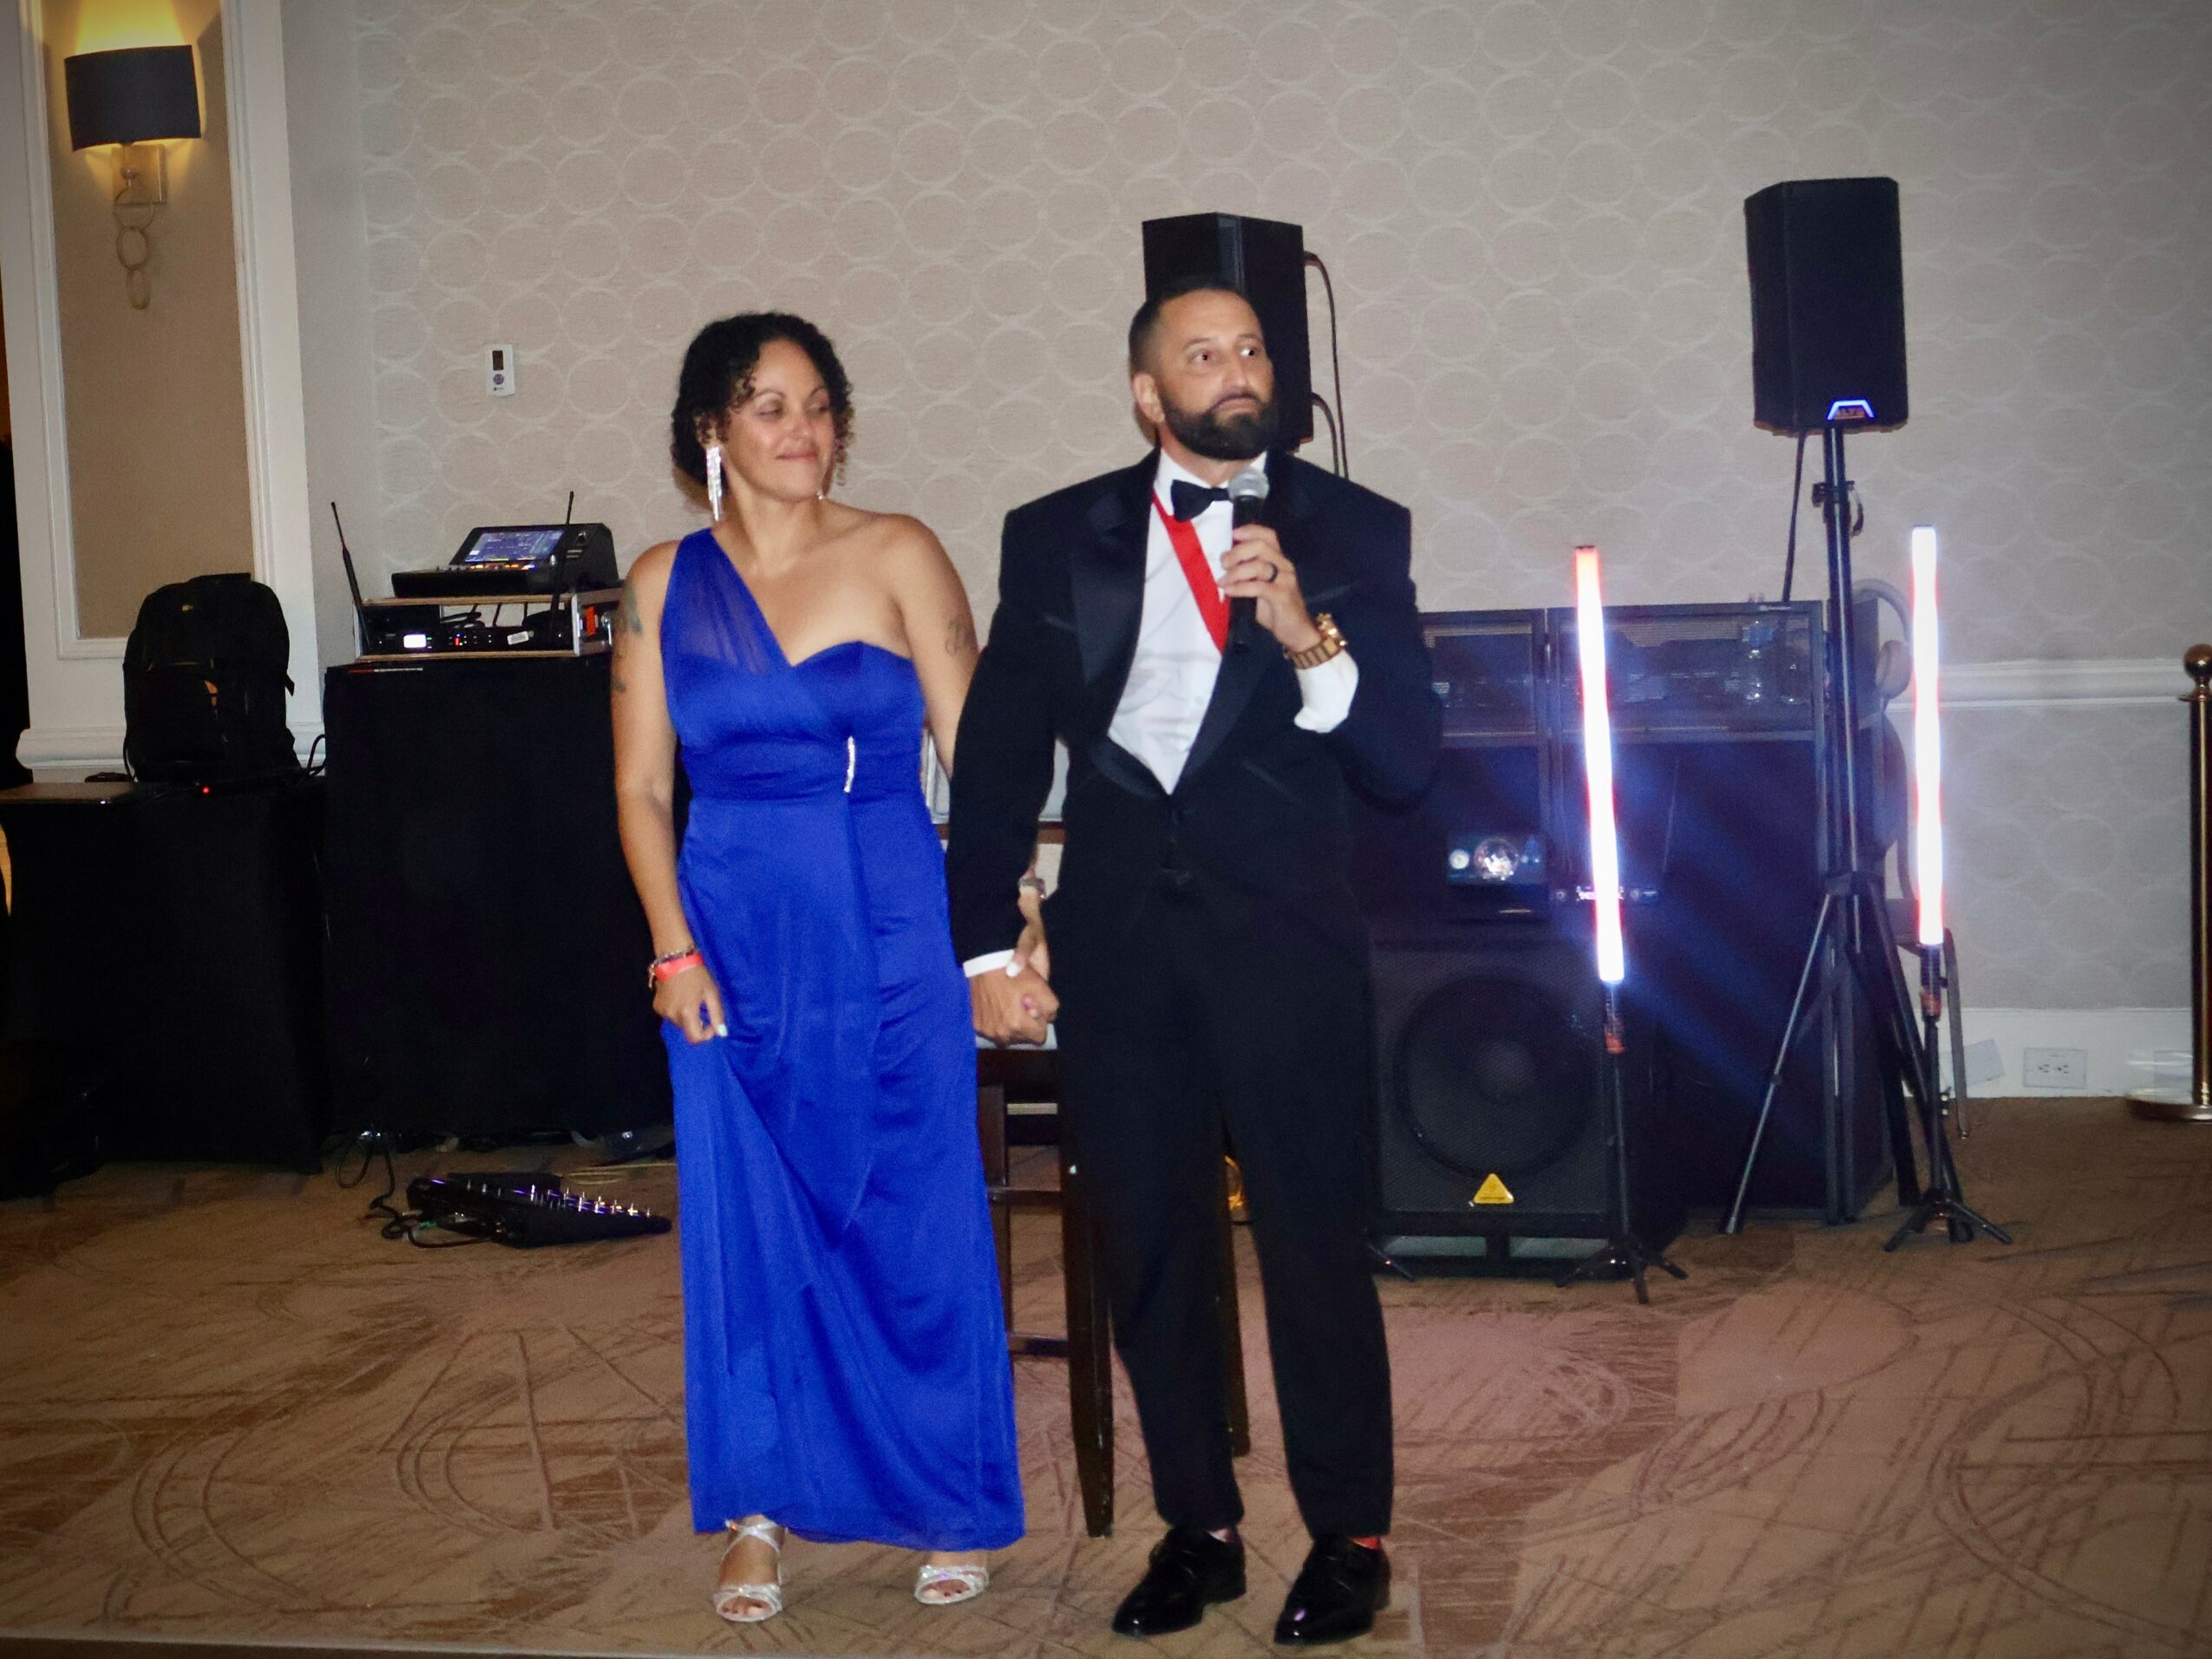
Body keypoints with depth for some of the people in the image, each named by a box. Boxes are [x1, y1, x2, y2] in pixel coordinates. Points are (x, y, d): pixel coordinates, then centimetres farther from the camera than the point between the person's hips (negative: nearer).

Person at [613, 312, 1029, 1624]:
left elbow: (974, 753, -5)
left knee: (917, 1225, 4)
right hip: (736, 939, 2)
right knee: (750, 1233, 6)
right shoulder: (667, 583, 5)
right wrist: (675, 949, -4)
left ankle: (953, 1510, 20)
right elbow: (643, 787, 6)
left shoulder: (897, 555, -2)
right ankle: (763, 1512, 20)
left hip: (890, 934, -2)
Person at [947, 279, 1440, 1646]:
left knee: (1318, 1248, 1)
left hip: (1287, 937, -2)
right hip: (1117, 942, 2)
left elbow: (1409, 761, -4)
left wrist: (1310, 637, -20)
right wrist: (987, 950, 2)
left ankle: (1351, 1537, 17)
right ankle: (1198, 1529, 25)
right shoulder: (1058, 538, 7)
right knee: (1151, 1254, 10)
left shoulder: (1351, 532, 2)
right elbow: (998, 755, 8)